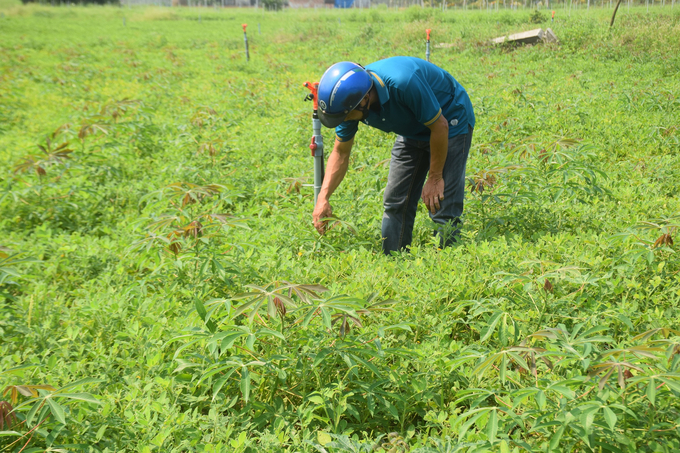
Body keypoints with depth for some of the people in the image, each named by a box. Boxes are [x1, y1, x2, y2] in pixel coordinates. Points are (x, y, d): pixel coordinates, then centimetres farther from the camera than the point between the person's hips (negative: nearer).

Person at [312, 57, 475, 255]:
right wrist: (323, 197, -15)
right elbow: (340, 152, -5)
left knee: (443, 208, -14)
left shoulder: (404, 83, -39)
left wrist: (435, 178, -17)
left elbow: (439, 126, -25)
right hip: (413, 130, 6)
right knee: (396, 202, 1)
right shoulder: (349, 97, -18)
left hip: (450, 122, -6)